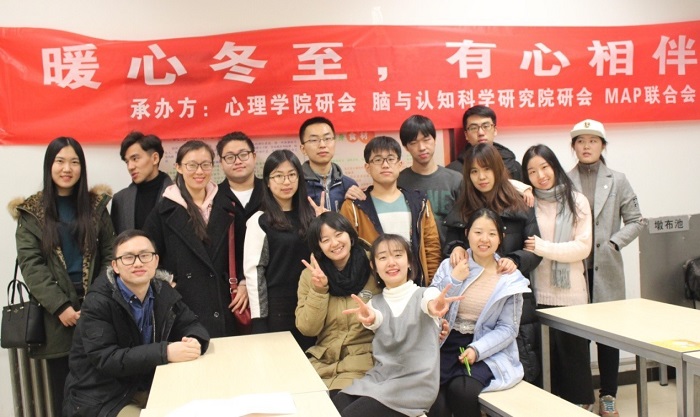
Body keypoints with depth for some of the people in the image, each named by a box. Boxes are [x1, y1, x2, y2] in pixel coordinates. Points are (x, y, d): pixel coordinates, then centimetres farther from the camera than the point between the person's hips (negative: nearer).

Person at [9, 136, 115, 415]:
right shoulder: (31, 212, 4)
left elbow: (110, 253, 5)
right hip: (56, 313, -1)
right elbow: (30, 264, -4)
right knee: (63, 390, 5)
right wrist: (60, 306, -13)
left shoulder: (96, 205, 9)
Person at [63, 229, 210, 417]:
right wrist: (165, 352, -33)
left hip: (149, 389, 6)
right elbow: (106, 359, -24)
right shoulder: (97, 303, -17)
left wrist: (194, 342, -20)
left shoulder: (163, 291, 0)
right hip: (101, 400, -6)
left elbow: (192, 325, 5)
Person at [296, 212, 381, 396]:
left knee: (336, 400, -22)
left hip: (363, 358, -3)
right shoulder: (310, 275, 4)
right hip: (322, 360, 3)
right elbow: (307, 329, -1)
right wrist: (319, 290, -12)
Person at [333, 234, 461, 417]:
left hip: (414, 383, -4)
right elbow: (377, 319, -16)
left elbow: (429, 302, -26)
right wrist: (369, 318, -42)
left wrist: (434, 306, -53)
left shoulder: (425, 293, -1)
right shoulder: (375, 303, 9)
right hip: (380, 378, 4)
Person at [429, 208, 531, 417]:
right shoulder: (449, 266, 5)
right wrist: (453, 280, -11)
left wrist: (477, 350, -16)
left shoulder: (511, 279, 0)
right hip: (446, 345, 1)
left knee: (461, 390, -29)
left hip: (488, 351, -1)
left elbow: (508, 329, -2)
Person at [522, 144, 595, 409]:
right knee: (544, 353, 7)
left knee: (574, 351, 7)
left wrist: (543, 247, -13)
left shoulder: (577, 201, 1)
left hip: (571, 293, 0)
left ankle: (580, 404, 24)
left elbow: (583, 247, -5)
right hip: (537, 294, 1)